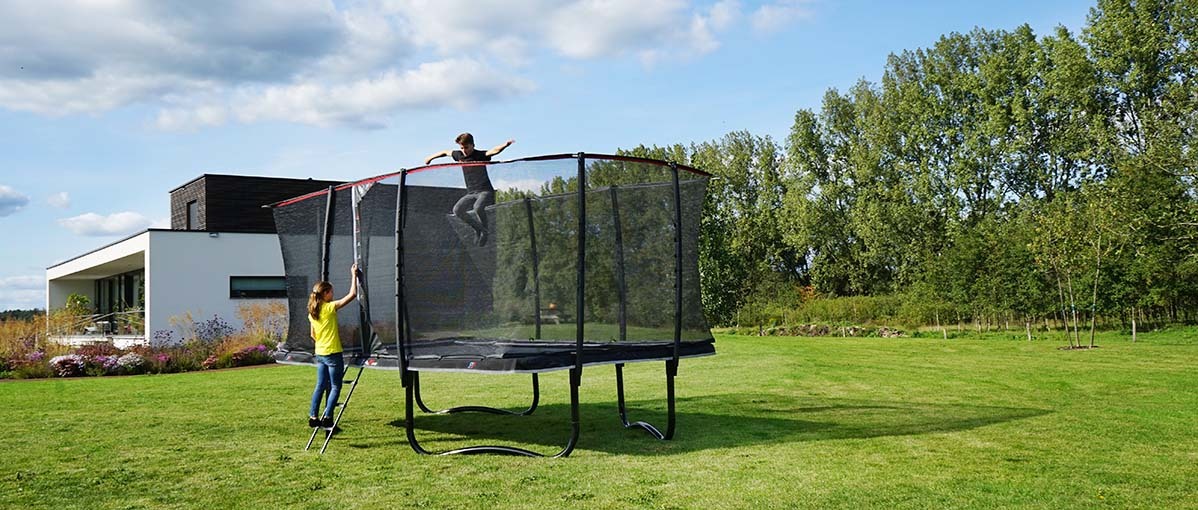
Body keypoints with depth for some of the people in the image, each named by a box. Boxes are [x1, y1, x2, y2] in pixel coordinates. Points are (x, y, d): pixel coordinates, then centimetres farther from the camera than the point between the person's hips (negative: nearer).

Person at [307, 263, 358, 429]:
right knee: (335, 387, 1)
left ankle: (313, 417, 13)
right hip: (333, 353, -7)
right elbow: (352, 294, -17)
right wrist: (354, 275, -9)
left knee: (320, 386, 13)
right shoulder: (330, 307, -14)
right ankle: (327, 418, -4)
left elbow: (313, 335, 13)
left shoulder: (312, 312, 6)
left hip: (320, 353, 7)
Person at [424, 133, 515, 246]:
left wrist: (505, 145, -47)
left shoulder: (480, 155, -7)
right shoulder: (459, 155, 9)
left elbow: (494, 150, -27)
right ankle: (478, 228, 3)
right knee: (457, 210, -17)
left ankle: (485, 231, -8)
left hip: (485, 191, -6)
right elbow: (445, 152, 29)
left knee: (477, 207, -35)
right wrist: (431, 157, 40)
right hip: (471, 193, 6)